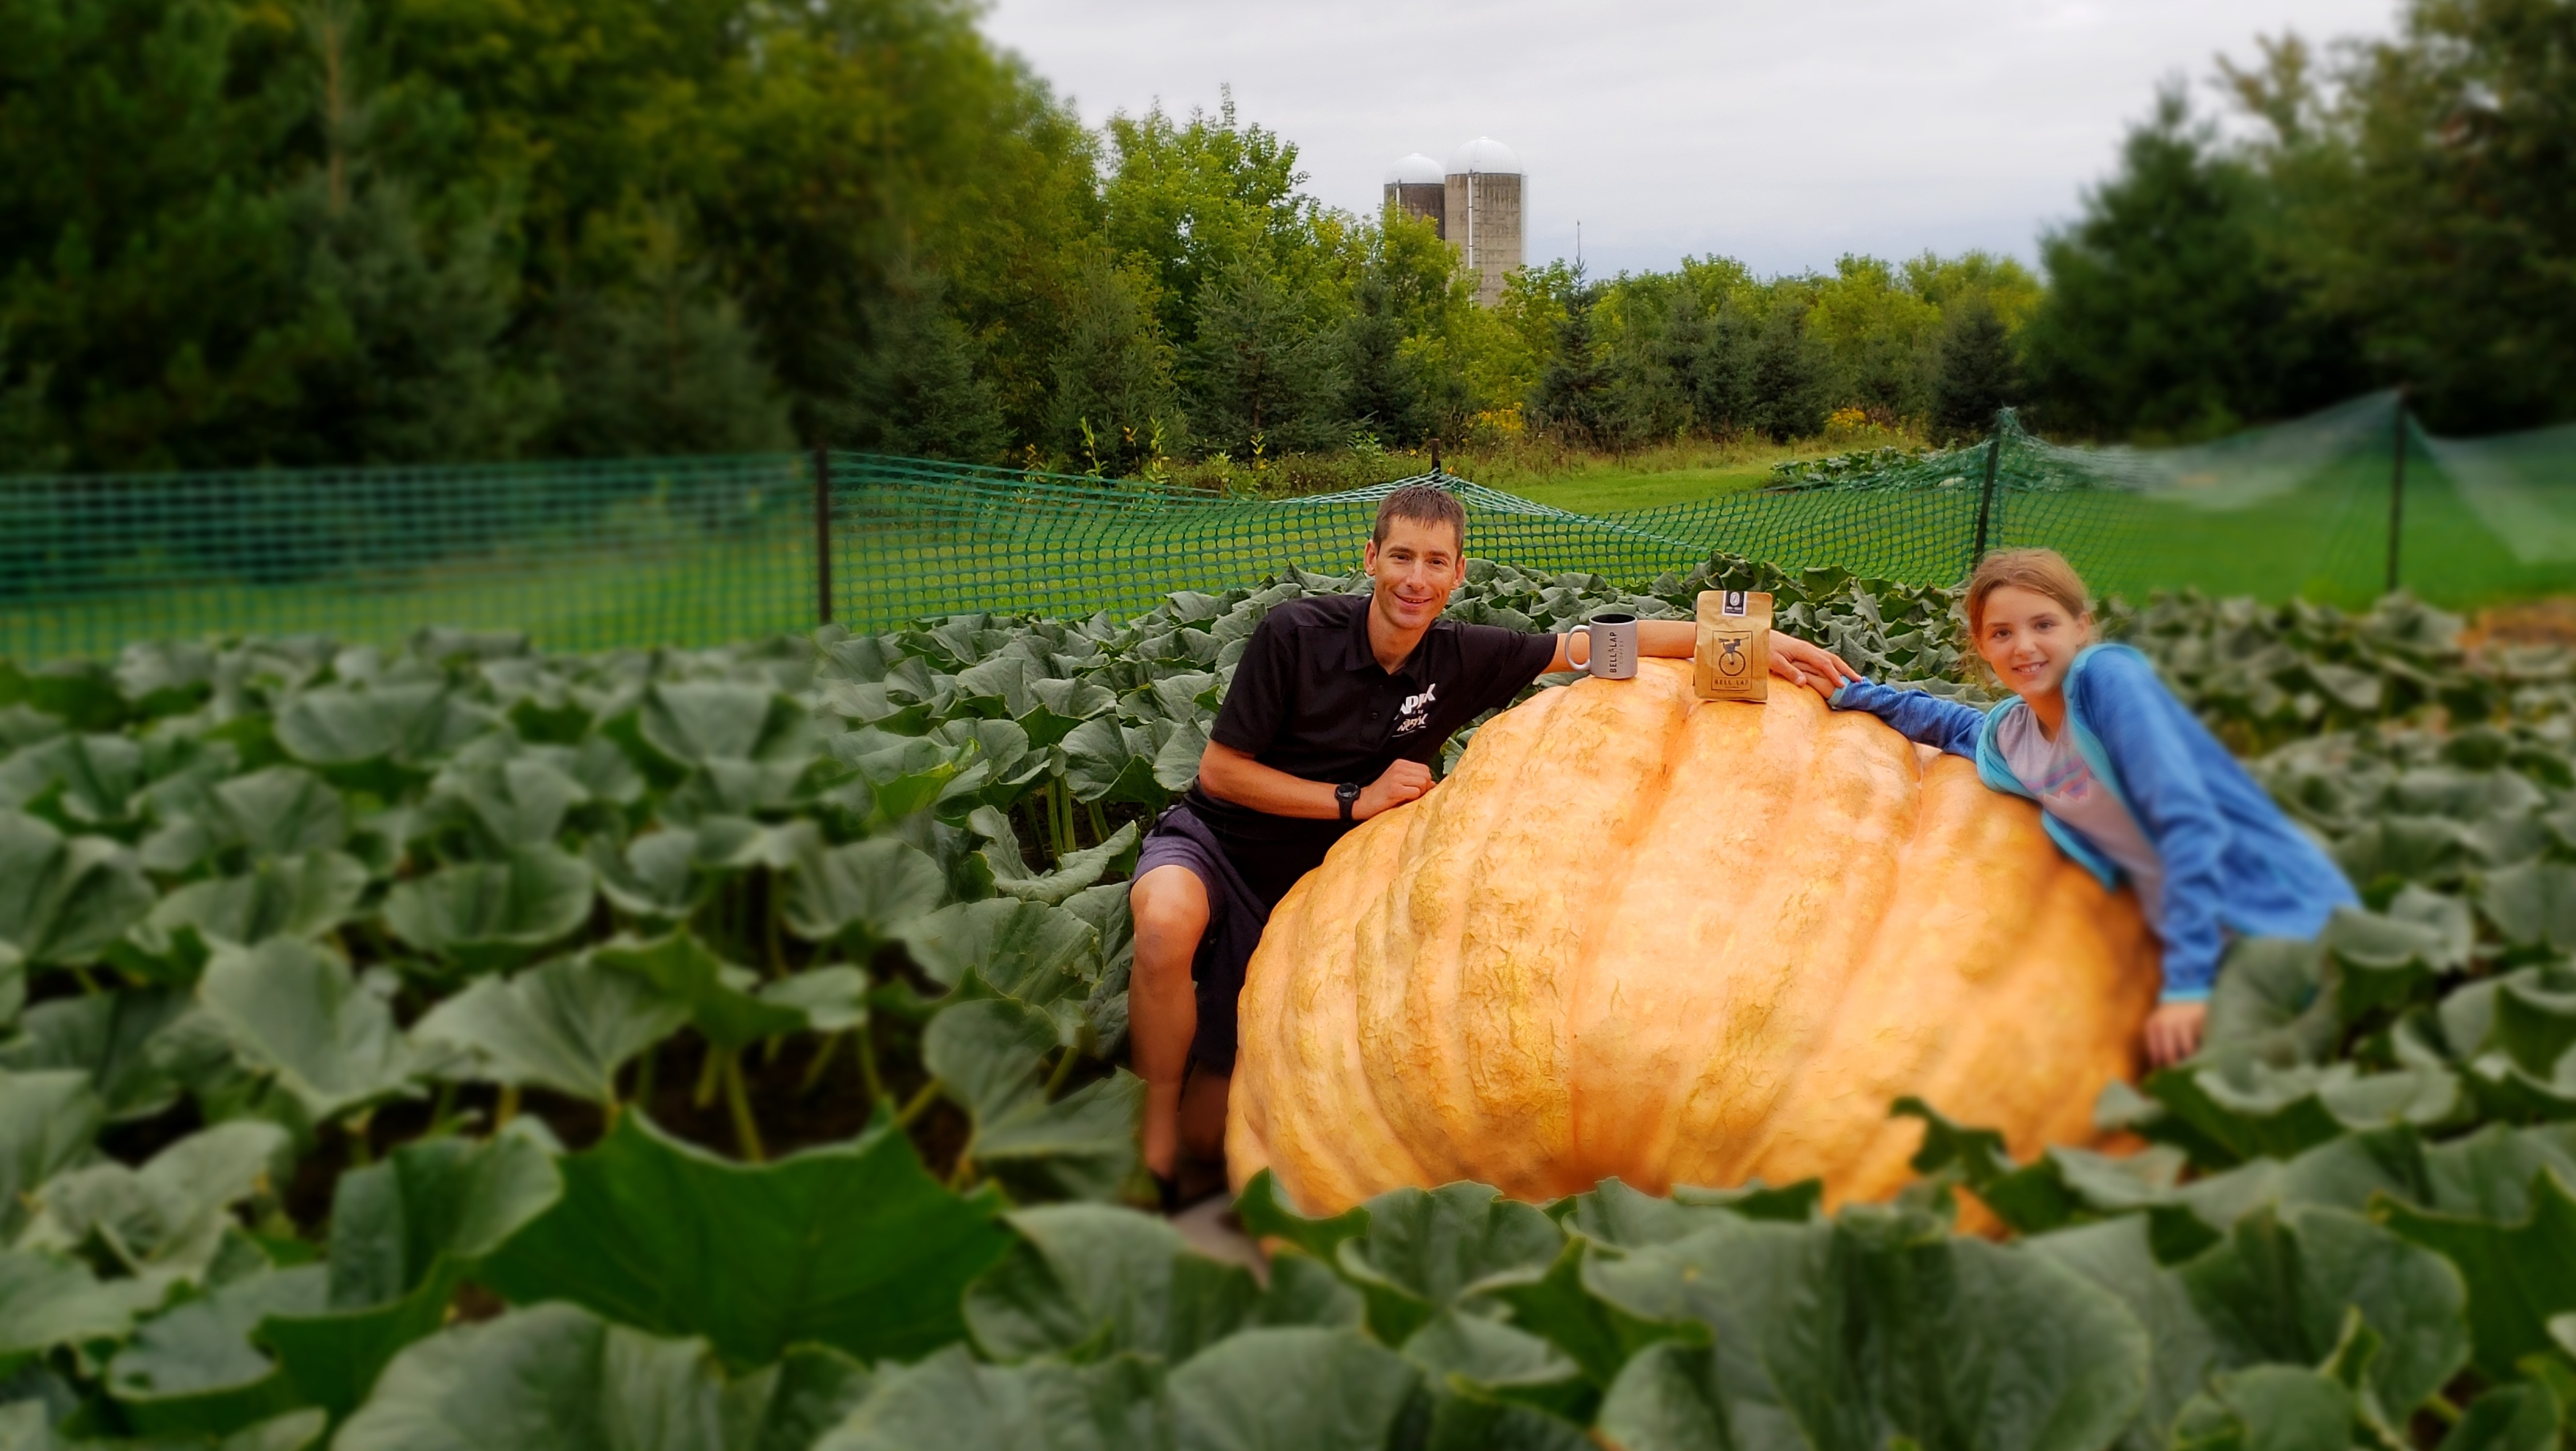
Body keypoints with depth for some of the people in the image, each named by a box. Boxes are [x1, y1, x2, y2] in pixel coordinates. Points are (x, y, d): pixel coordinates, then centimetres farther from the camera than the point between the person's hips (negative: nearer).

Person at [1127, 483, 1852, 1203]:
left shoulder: (1465, 659, -9)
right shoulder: (1296, 635, -19)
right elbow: (1221, 770, -14)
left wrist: (1755, 640, -8)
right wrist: (1355, 800, -19)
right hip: (1213, 844, -3)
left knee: (1207, 1138, -6)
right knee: (1170, 927, -40)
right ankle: (1155, 1140, -20)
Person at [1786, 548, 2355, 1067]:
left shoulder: (2108, 677, -17)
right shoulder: (2007, 736, 4)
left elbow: (2186, 820, -24)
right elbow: (1949, 722, 31)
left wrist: (2187, 981, -26)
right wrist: (1849, 691, 27)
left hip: (2280, 915, -6)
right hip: (2198, 936, 6)